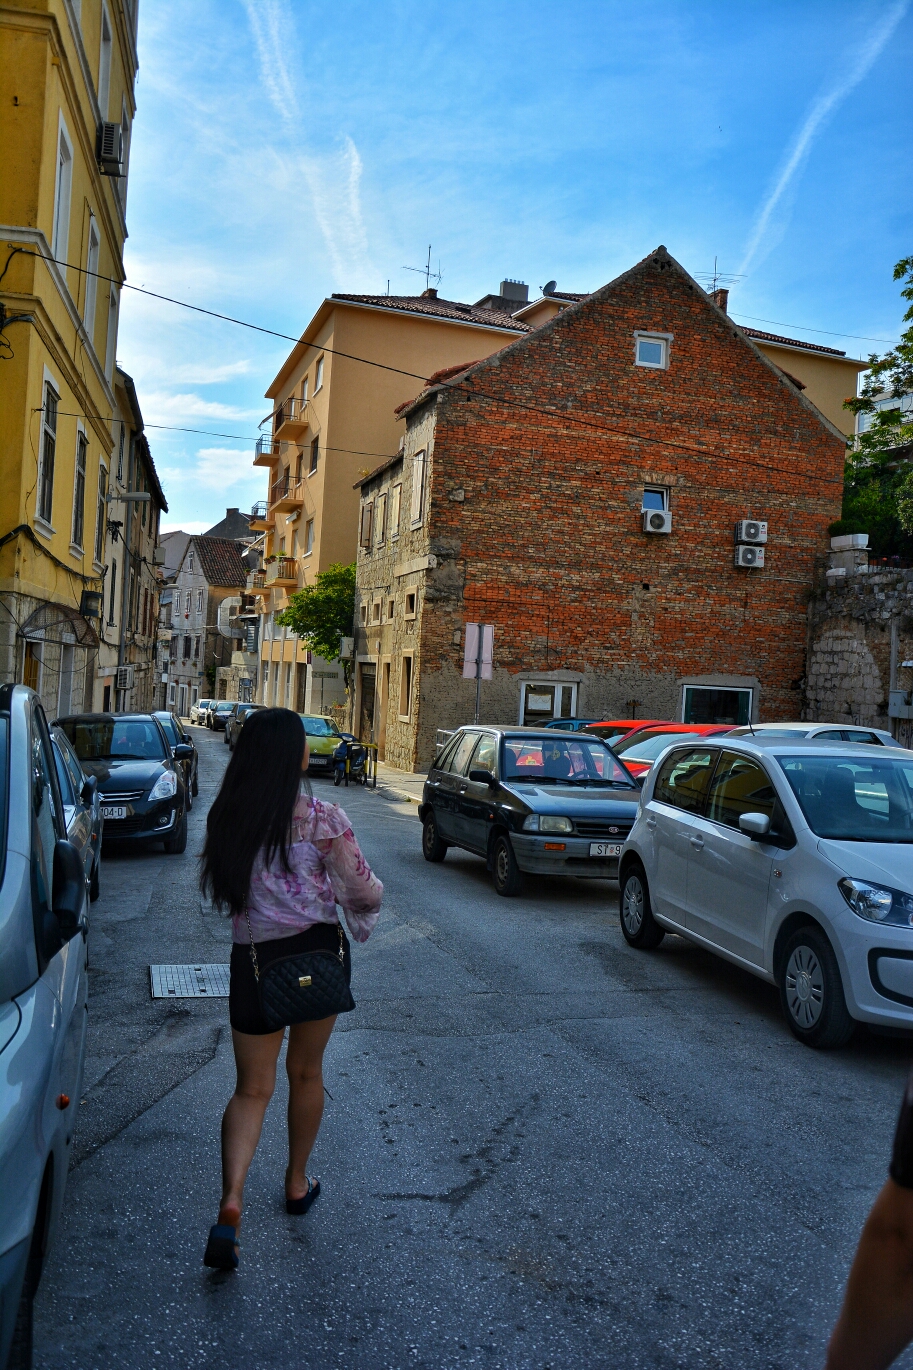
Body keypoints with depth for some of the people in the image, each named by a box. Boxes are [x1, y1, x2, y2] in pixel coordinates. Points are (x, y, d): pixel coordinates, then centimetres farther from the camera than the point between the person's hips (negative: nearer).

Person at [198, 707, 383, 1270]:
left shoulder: (226, 818, -6)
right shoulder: (321, 818, -16)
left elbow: (219, 889, 6)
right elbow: (364, 892, -9)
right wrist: (366, 905, 13)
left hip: (253, 960, 2)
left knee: (252, 1088, 12)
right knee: (306, 1072, 20)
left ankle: (231, 1202, -4)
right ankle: (298, 1183, 37)